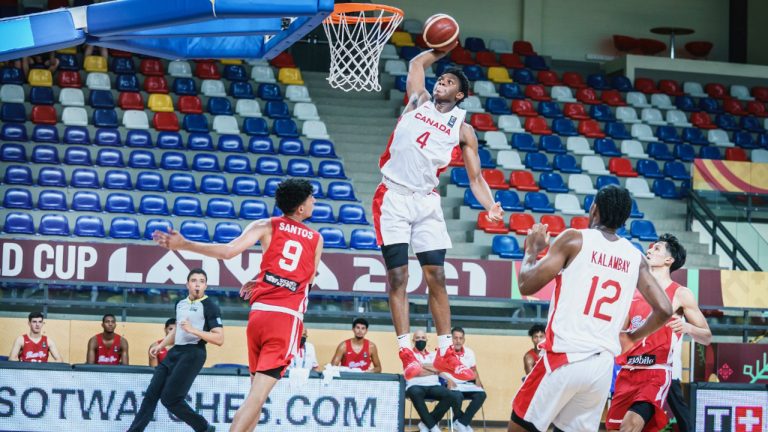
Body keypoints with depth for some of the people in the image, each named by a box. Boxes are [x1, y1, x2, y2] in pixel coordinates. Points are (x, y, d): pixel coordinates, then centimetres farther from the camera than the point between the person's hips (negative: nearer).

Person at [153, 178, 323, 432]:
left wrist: (184, 245, -5)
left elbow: (227, 251, -9)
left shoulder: (266, 227, 6)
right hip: (288, 317, -2)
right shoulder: (316, 239, 10)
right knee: (257, 396, -9)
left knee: (256, 392, 18)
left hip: (259, 312, 2)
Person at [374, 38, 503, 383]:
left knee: (436, 276, 0)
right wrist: (442, 49, 12)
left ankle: (445, 353, 5)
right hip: (393, 197, -1)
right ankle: (406, 352, -8)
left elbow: (475, 177, 3)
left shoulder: (463, 130, 6)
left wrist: (491, 206, -13)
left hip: (427, 201, 1)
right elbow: (418, 63, 23)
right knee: (398, 275, -6)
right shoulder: (418, 102, 9)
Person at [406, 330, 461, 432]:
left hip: (434, 386, 4)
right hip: (416, 386, -4)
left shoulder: (433, 355, 25)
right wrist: (433, 369, 4)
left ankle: (426, 423, -19)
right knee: (415, 392, -42)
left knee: (453, 396, -26)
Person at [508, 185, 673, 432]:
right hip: (603, 366, 4)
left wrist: (532, 250, 14)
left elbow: (527, 286, -5)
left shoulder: (574, 240, -3)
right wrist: (630, 338, 23)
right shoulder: (635, 258, 10)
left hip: (564, 359, -4)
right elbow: (664, 310, 7)